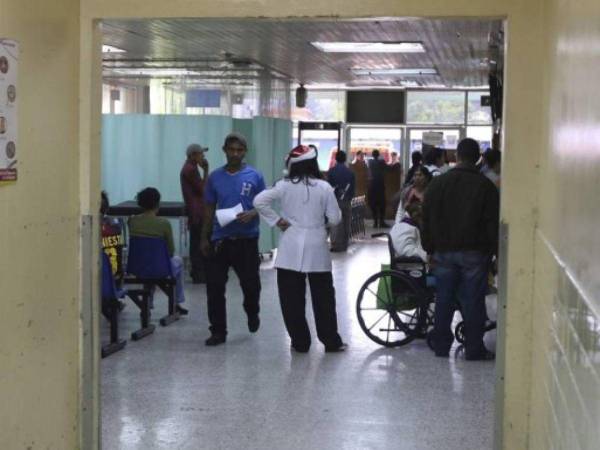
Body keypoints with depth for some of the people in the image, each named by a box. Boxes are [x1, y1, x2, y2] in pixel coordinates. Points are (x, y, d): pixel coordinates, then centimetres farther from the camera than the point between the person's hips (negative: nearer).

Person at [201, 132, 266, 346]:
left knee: (250, 282, 6)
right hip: (220, 239, 2)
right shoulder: (215, 177, 5)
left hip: (246, 239, -2)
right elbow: (209, 209, 11)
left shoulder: (255, 176, -1)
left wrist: (252, 214, -18)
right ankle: (218, 331, 9)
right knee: (215, 286, -2)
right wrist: (204, 237, 9)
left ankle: (252, 313, 38)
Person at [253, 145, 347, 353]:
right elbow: (335, 219, -4)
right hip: (316, 248, 0)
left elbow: (259, 201, -13)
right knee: (323, 297, 10)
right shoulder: (324, 187, -5)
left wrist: (278, 220, -6)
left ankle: (300, 342, 11)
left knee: (292, 298, 7)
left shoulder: (284, 185, -4)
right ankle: (331, 341, 15)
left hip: (291, 249, 0)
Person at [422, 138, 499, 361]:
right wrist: (495, 250, 0)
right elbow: (493, 223, -7)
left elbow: (427, 220, 7)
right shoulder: (485, 186, -6)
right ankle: (474, 349, 5)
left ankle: (441, 346, 15)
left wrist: (429, 248, 13)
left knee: (444, 300, 9)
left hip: (444, 251, 3)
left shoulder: (437, 183, 4)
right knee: (473, 301, 1)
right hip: (474, 252, -3)